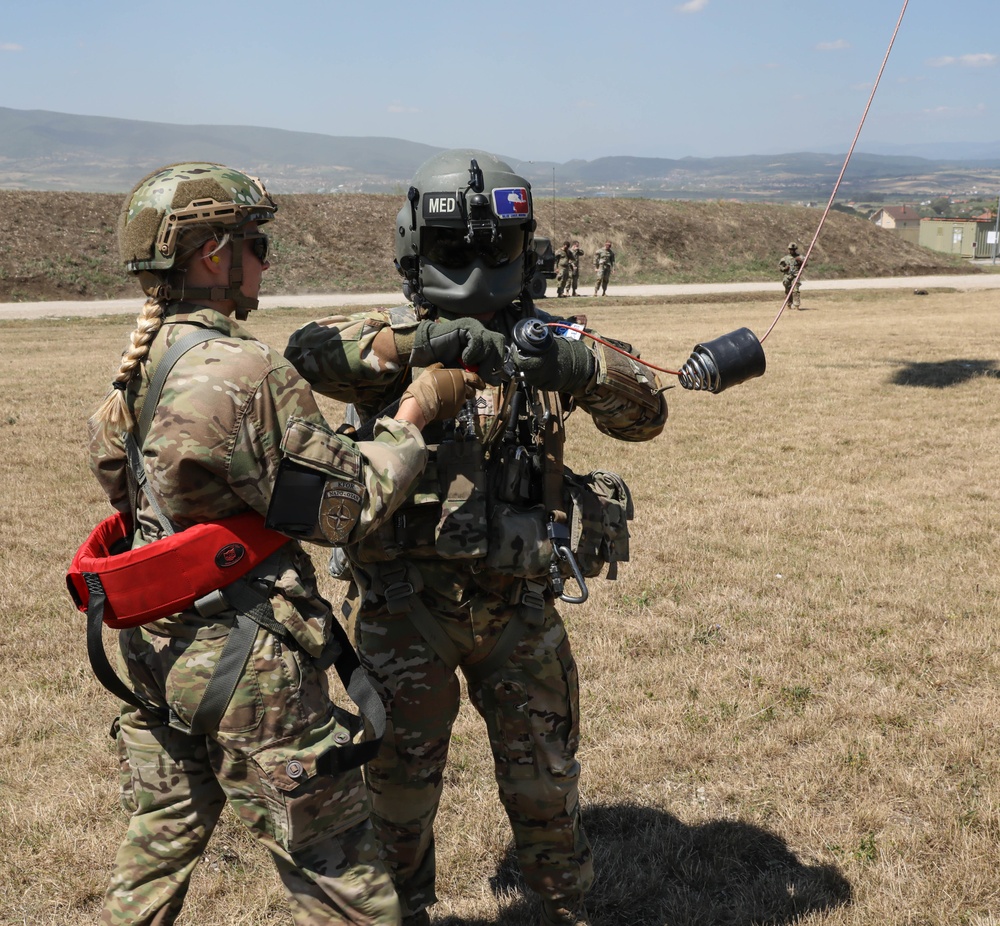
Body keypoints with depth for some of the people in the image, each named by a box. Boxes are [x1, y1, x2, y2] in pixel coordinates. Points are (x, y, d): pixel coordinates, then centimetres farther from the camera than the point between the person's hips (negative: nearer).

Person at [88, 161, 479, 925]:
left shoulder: (139, 361, 6)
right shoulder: (243, 370, -20)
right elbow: (347, 507, -16)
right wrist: (417, 412, -3)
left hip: (152, 650, 8)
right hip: (244, 664, -8)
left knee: (158, 849, 24)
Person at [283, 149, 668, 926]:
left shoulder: (542, 339, 2)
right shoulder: (396, 340, -4)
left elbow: (646, 415, -5)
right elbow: (311, 350, -25)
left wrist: (584, 367, -24)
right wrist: (428, 341, -37)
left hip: (517, 602, 2)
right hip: (406, 603, -1)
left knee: (545, 779, 15)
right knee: (401, 777, 14)